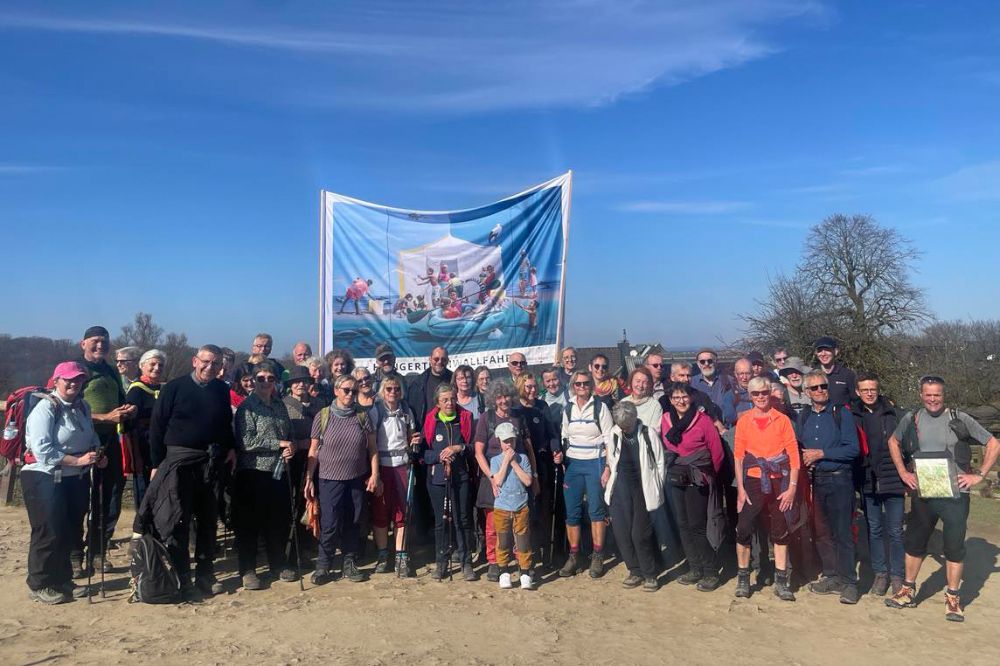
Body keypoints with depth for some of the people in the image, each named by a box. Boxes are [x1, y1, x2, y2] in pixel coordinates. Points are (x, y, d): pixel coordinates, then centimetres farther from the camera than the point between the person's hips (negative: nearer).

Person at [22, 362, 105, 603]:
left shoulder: (82, 407, 7)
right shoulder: (45, 408, -14)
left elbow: (91, 438, 18)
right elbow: (42, 450, -22)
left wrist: (98, 455, -2)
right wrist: (77, 460, -25)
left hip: (76, 478, 7)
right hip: (45, 478, -7)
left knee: (72, 532, 13)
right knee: (49, 533, -2)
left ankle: (62, 579, 28)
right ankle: (39, 584, 15)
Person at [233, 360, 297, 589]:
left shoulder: (280, 405, 10)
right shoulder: (247, 407, -8)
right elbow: (246, 442, -17)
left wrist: (291, 448, -2)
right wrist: (279, 444, -15)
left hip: (278, 472, 6)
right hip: (253, 473, -5)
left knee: (280, 521, 12)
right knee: (250, 523, 3)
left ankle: (278, 565, 26)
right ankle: (247, 570, 15)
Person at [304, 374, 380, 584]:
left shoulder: (362, 416, 1)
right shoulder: (323, 416, -2)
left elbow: (372, 448, 3)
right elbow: (313, 451, 1)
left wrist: (375, 474, -3)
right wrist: (309, 479, -2)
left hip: (357, 479, 2)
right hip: (329, 479, -2)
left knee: (353, 523, 9)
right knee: (330, 524, -5)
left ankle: (350, 563, 23)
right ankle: (323, 565, 13)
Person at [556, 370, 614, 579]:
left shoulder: (600, 408, -4)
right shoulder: (568, 409, 8)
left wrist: (607, 468, -10)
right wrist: (561, 454, -1)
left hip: (595, 462, -4)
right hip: (572, 464, 4)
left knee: (596, 509, -1)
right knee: (572, 512, 3)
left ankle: (597, 557, 11)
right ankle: (574, 556, 14)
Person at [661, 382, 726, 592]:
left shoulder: (703, 420, -12)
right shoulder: (665, 420, 2)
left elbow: (717, 453, -5)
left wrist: (707, 475, 5)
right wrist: (672, 469, 15)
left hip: (697, 480, -5)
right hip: (675, 480, 6)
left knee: (698, 526, -4)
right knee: (683, 525, 10)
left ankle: (711, 573, 9)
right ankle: (695, 569, 23)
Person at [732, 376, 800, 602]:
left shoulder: (782, 420, 0)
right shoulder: (744, 420, 2)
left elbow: (794, 455, -2)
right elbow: (738, 455, 1)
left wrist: (792, 487, -8)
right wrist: (740, 488, -4)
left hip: (779, 483, 0)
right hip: (753, 482, 0)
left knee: (780, 532, 7)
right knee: (744, 530, -3)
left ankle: (781, 582, 17)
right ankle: (743, 579, 12)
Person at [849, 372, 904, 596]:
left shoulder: (892, 413, -2)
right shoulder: (852, 415, 1)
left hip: (892, 480, -1)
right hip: (868, 482, 1)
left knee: (895, 531, 6)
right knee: (874, 530, 11)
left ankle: (897, 575, 20)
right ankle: (880, 573, 24)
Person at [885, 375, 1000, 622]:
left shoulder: (959, 419, -6)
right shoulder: (911, 419, 1)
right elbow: (893, 442, 17)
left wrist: (979, 475, -7)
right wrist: (903, 472, 8)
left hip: (955, 493, -2)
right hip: (922, 493, 3)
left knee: (955, 546, 5)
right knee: (914, 542, 11)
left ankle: (953, 598, 19)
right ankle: (908, 591, 25)